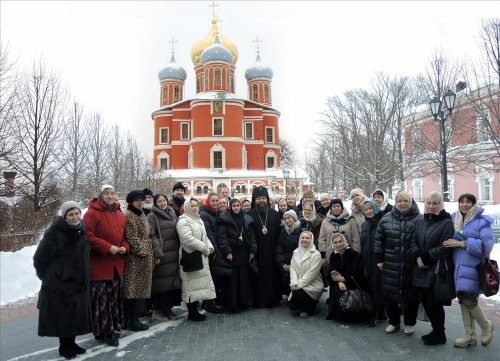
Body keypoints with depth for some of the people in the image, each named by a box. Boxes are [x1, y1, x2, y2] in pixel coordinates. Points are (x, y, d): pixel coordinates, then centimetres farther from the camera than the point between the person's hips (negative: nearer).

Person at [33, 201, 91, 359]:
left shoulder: (81, 232, 5)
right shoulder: (55, 232, -16)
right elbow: (39, 258, -11)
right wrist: (48, 277, -2)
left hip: (79, 282, 6)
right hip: (59, 284, -6)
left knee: (76, 314, 13)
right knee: (62, 315, 4)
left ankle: (71, 343, 30)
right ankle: (64, 346, 21)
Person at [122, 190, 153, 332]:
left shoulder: (141, 214, 16)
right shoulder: (128, 216, -12)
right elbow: (132, 238, -17)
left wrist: (149, 254, 15)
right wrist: (142, 251, -14)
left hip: (145, 256, 9)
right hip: (135, 257, -9)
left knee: (138, 289, 12)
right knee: (133, 288, -3)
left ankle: (133, 318, 21)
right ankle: (132, 321, 5)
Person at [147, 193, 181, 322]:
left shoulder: (172, 215, 16)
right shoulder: (152, 216, -3)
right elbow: (151, 236, -12)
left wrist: (180, 251, 12)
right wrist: (157, 254, -18)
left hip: (174, 254, 6)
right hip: (161, 256, -6)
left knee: (173, 281, 8)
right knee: (161, 282, -3)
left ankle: (168, 308, 20)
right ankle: (157, 310, 11)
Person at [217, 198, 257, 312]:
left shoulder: (247, 219, 11)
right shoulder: (225, 219, -2)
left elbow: (251, 236, 10)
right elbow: (222, 237, -9)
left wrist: (252, 251, 2)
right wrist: (227, 252, -17)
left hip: (244, 253, 4)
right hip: (232, 253, -4)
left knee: (244, 278, 6)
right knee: (233, 279, -2)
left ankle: (244, 302, 17)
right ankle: (232, 304, 6)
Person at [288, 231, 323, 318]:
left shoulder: (316, 254, -10)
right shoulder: (296, 252, 8)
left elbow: (311, 273, -16)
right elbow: (292, 268, 3)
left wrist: (299, 284, -20)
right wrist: (294, 283, -13)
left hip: (313, 284, -5)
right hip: (298, 285, 5)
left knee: (298, 293, -30)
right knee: (291, 306, -9)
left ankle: (308, 310, 0)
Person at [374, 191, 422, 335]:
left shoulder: (420, 219, -3)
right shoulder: (387, 218, 4)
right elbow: (378, 239, 7)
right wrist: (379, 259, 6)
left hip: (412, 265, -2)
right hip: (391, 265, 2)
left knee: (411, 294, 10)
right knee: (389, 293, 8)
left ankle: (410, 323, 30)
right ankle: (393, 321, 28)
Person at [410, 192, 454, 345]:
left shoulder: (446, 222, -8)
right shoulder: (421, 222, 13)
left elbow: (445, 247, -16)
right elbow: (414, 241, 9)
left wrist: (425, 257, -15)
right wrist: (418, 257, -8)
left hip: (438, 269, -6)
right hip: (422, 269, 6)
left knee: (434, 303, 2)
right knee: (425, 302, 10)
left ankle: (439, 335, 20)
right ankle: (436, 330, 28)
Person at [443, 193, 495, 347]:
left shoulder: (482, 221, -5)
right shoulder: (453, 219, 10)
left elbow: (486, 245, -15)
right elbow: (448, 239, 18)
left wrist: (461, 243, -18)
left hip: (473, 268, -5)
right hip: (458, 267, 5)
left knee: (468, 300, -10)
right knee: (463, 300, 10)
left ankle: (486, 325, 20)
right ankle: (470, 336, 23)